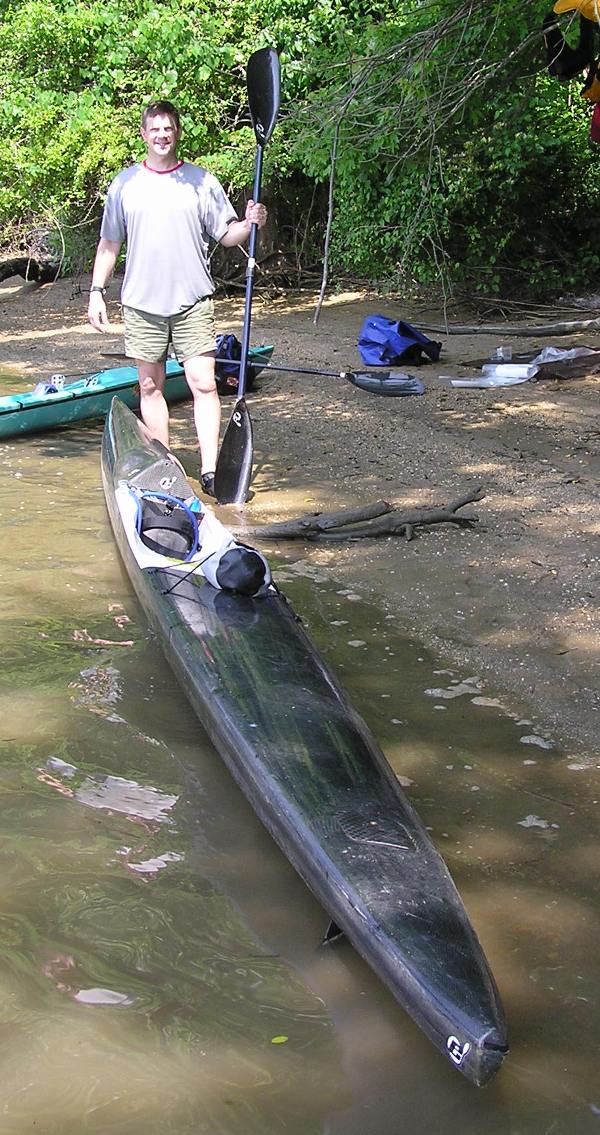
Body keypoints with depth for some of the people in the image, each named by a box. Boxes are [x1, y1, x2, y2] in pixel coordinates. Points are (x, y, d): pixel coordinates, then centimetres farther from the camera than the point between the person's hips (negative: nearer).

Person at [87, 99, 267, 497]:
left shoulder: (201, 181, 5)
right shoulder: (125, 184, 7)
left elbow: (226, 235, 5)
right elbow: (109, 244, 11)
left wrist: (250, 224, -15)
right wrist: (97, 291, 6)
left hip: (192, 301, -2)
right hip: (141, 302, 2)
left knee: (204, 383, -9)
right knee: (150, 386, 7)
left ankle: (210, 470, -8)